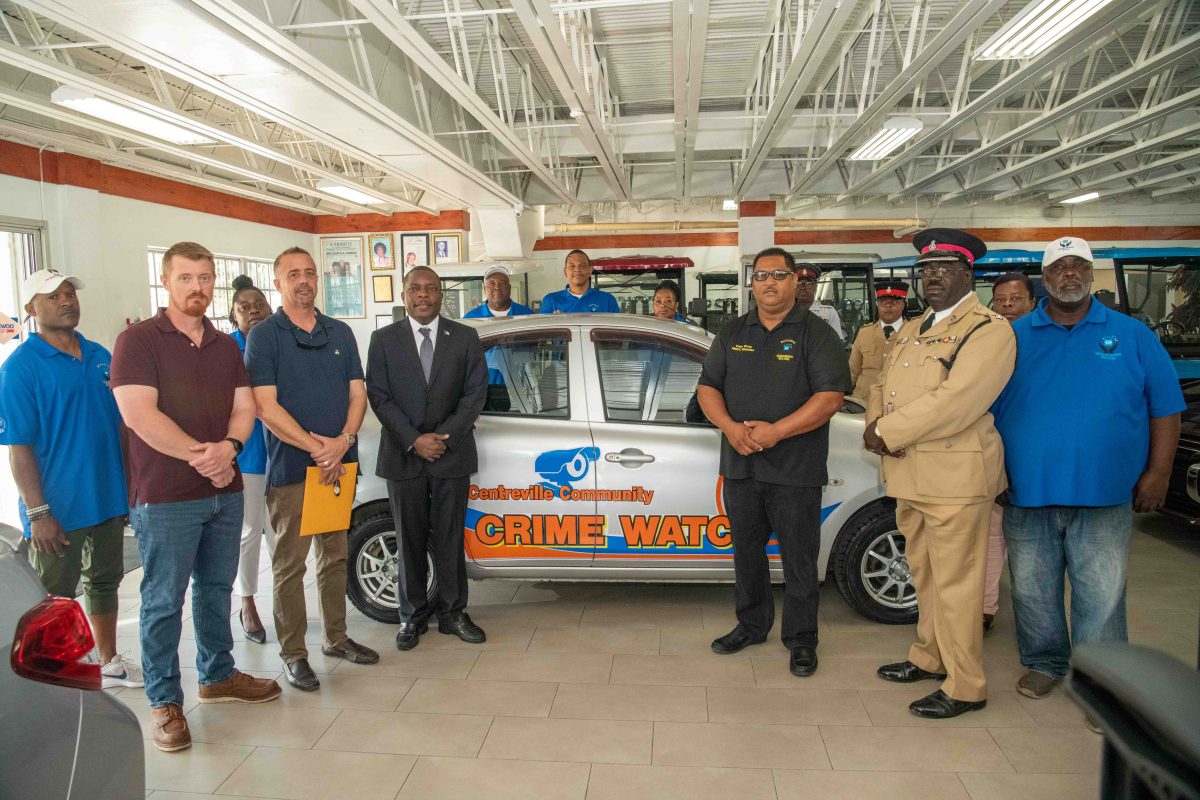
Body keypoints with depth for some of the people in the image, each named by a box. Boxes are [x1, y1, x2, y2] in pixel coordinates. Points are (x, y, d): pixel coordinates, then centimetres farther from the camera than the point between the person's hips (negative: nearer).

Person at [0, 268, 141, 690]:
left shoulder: (101, 356, 6)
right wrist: (38, 513, -18)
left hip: (109, 497, 6)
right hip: (57, 509, -6)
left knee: (105, 580, 19)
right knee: (53, 598, 8)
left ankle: (110, 662, 35)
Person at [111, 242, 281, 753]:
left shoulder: (225, 346, 12)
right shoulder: (138, 340, -7)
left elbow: (244, 407, 6)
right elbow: (138, 414, -17)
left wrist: (228, 447, -14)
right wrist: (199, 455, -16)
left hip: (225, 490, 6)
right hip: (165, 497, -6)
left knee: (217, 588, 17)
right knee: (164, 601, 3)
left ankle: (218, 676, 33)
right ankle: (164, 701, 17)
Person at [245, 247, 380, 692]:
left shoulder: (340, 333, 10)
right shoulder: (264, 336, -4)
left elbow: (357, 393, 6)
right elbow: (266, 408, -12)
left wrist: (343, 442, -12)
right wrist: (317, 447, -18)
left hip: (339, 465, 5)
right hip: (290, 468, -5)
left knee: (335, 556, 15)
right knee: (290, 564, 3)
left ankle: (336, 638, 28)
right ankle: (293, 653, 14)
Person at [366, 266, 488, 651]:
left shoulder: (465, 337, 3)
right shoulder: (384, 339, 4)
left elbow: (475, 393, -1)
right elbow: (378, 397, -2)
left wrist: (444, 437, -12)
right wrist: (414, 441, -13)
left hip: (452, 454, 0)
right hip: (403, 456, 0)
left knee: (450, 539, 7)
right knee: (410, 541, 9)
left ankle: (452, 613, 20)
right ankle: (413, 616, 22)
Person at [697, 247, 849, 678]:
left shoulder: (815, 334, -2)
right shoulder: (732, 334, 11)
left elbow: (830, 396, -12)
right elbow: (708, 387, 9)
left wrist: (775, 431, -20)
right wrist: (730, 427, -10)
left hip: (795, 469, -4)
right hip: (740, 465, 4)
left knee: (798, 558, 4)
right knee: (746, 551, 15)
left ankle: (800, 640, 19)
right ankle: (751, 626, 32)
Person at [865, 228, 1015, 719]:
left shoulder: (989, 331, -10)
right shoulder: (912, 330, 18)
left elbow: (956, 402, -21)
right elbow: (883, 385, 18)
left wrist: (888, 433, -17)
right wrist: (876, 424, -4)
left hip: (955, 476, -8)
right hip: (909, 475, 8)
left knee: (955, 582, 0)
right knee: (924, 575, 19)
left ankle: (965, 687, 13)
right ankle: (930, 657, 36)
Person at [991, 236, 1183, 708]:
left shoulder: (1131, 335, 5)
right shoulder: (1014, 338, 4)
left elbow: (1165, 407, 6)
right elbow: (984, 409, 6)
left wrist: (1157, 472, -1)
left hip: (1104, 495, -1)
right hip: (1027, 493, 1)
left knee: (1101, 595, 3)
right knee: (1032, 589, 13)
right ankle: (1044, 662, 32)